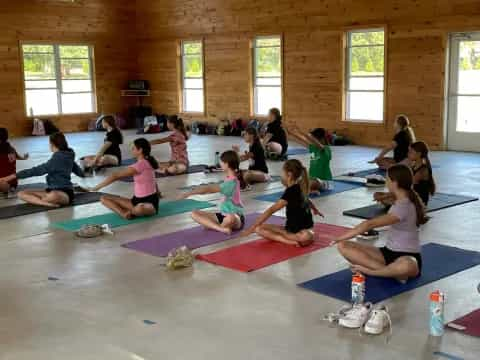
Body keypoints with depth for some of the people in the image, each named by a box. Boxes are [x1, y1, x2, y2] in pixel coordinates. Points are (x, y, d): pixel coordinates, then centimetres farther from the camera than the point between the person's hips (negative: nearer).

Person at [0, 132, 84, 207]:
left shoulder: (58, 158, -15)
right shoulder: (67, 156, 12)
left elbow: (38, 170, -22)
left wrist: (14, 176, -25)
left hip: (65, 193, -11)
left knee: (53, 196, -49)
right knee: (22, 194, -3)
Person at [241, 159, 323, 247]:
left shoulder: (291, 192, -21)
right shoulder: (298, 188, 5)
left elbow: (271, 210, -26)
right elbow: (306, 200, 29)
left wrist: (252, 228, -28)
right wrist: (315, 209, 52)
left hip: (304, 230, -9)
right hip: (290, 228, 9)